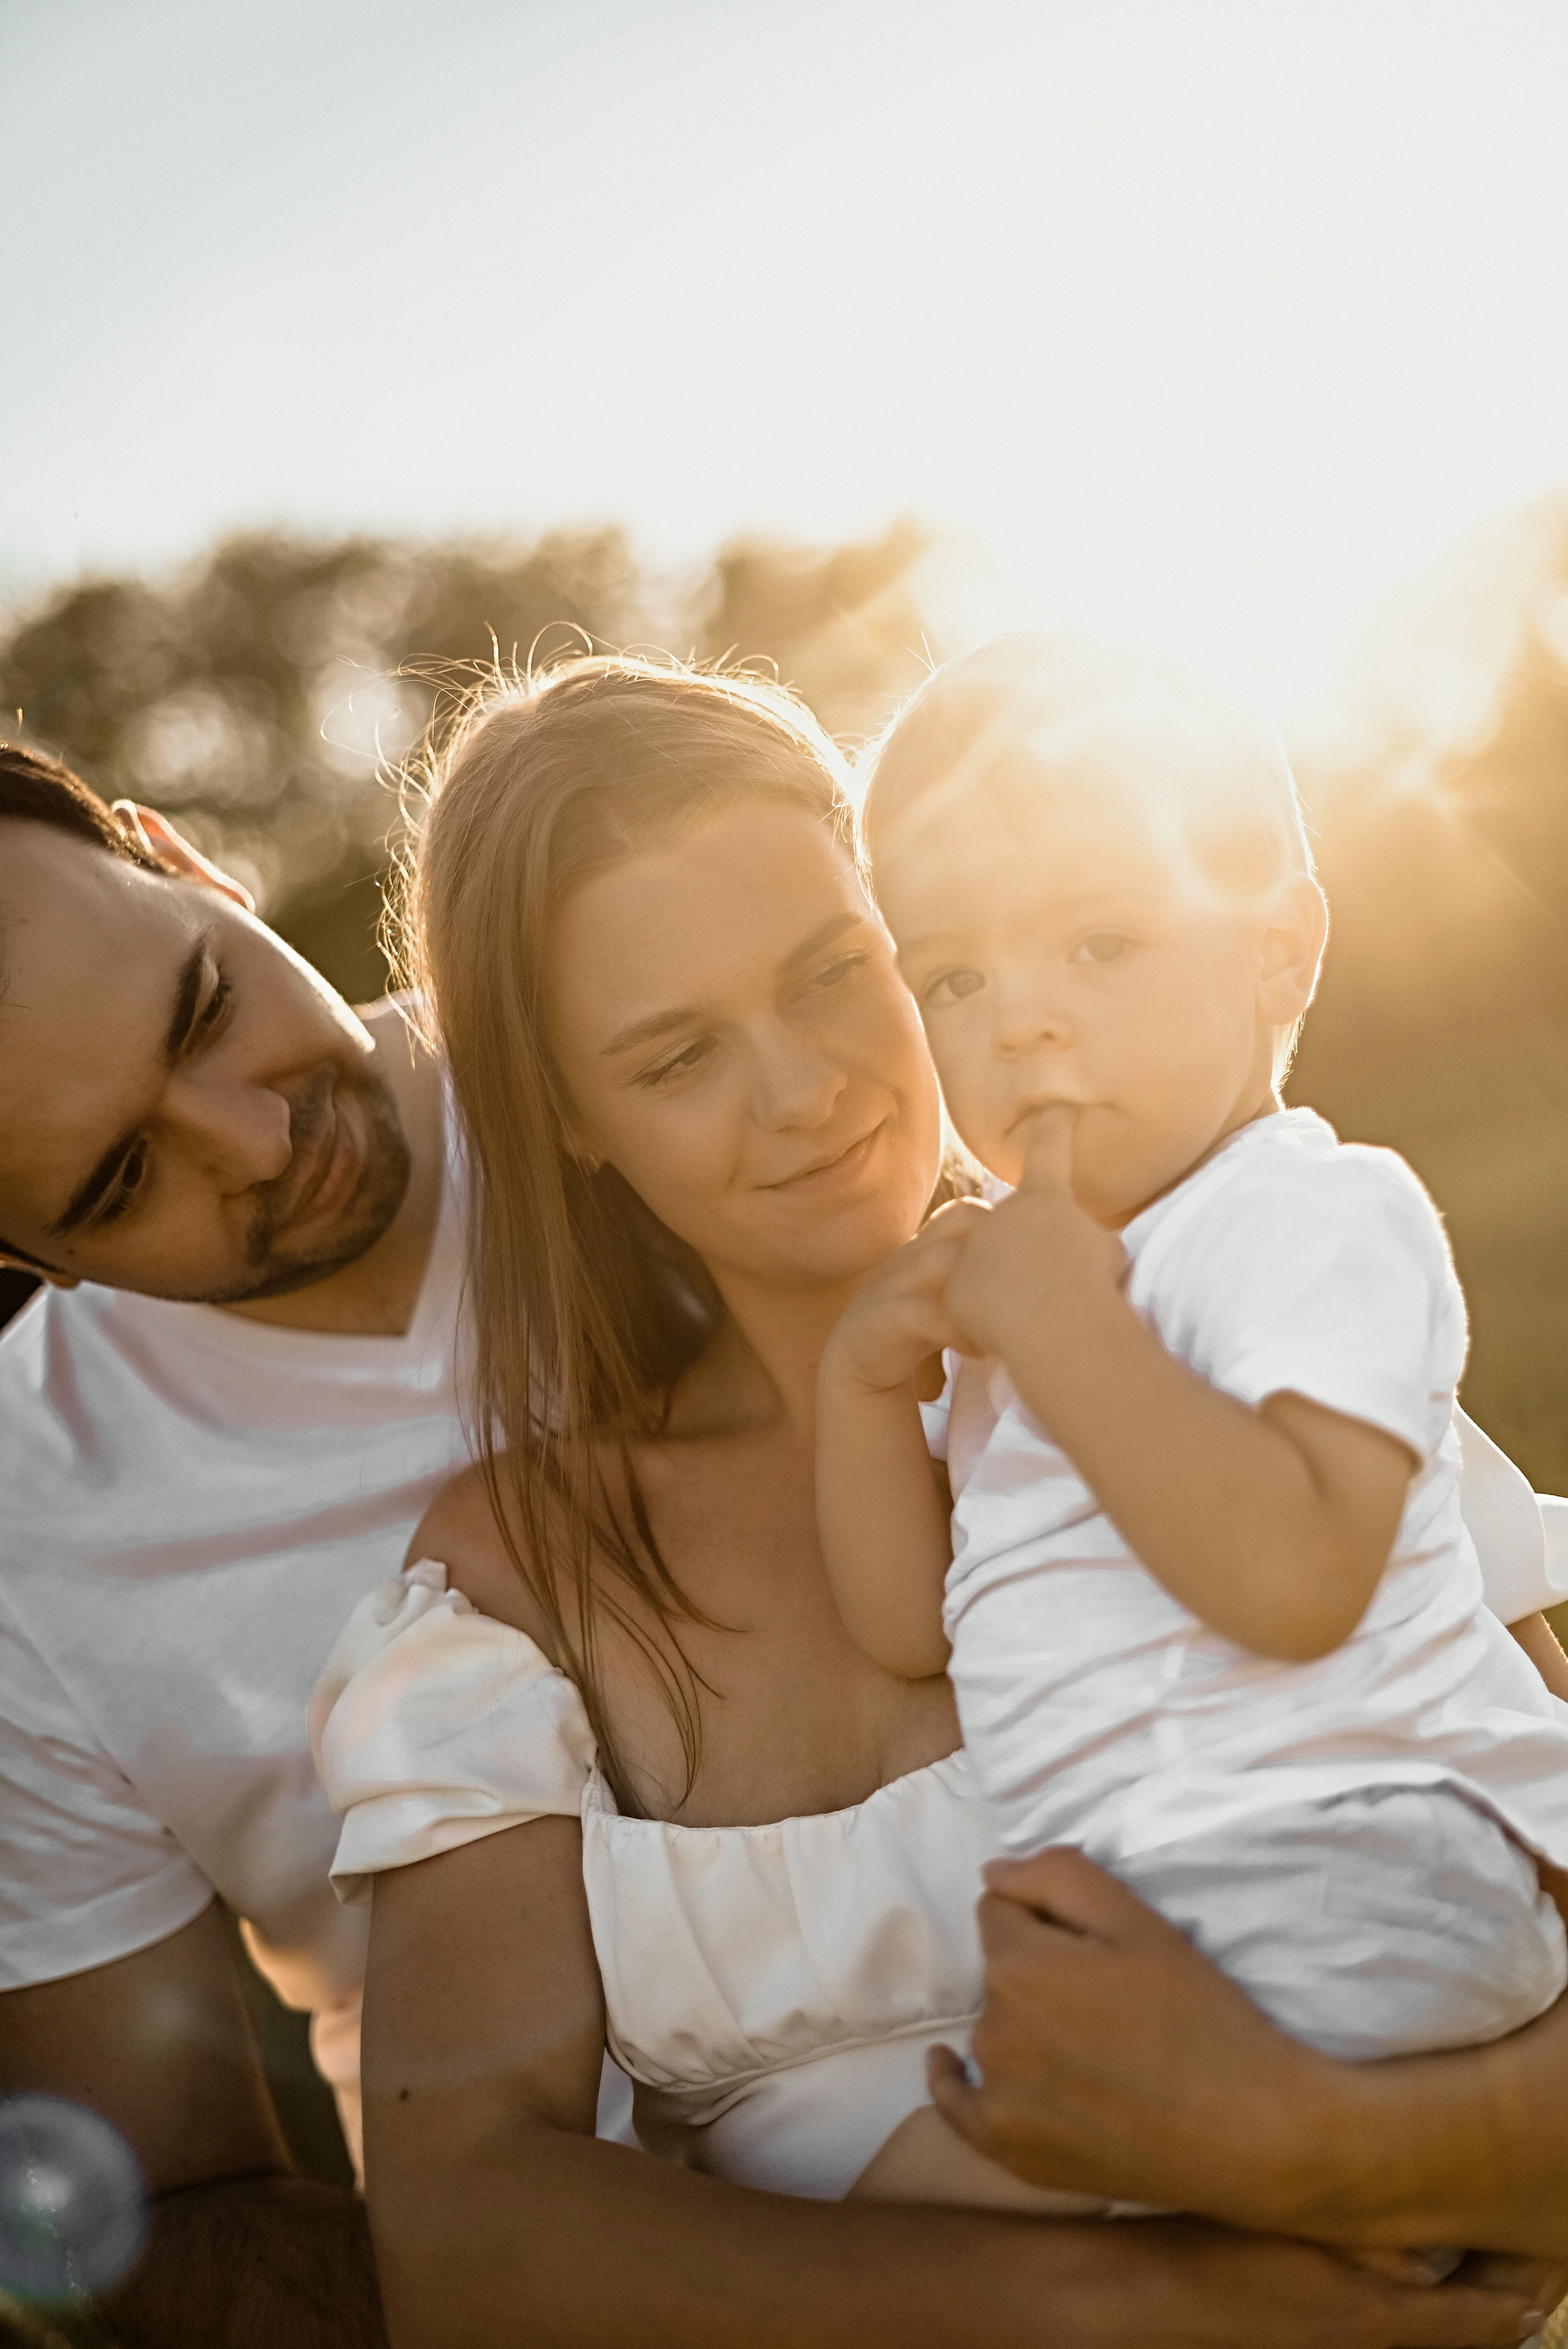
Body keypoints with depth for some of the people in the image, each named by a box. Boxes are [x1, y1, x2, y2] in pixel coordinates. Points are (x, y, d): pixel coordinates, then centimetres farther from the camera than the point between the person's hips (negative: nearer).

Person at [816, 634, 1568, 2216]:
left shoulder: (1320, 1215, -9)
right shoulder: (1042, 1274, 18)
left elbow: (1291, 1578, -27)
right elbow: (913, 1625, 17)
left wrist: (1061, 1328, -23)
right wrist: (864, 1378, 2)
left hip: (1352, 1866, -10)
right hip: (1138, 1905, 10)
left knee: (912, 2217, -20)